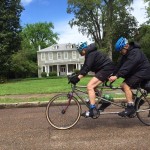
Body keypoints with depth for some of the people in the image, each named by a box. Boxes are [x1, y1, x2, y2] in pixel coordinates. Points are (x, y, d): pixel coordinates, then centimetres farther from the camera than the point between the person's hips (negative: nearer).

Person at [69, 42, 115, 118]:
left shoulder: (91, 54, -14)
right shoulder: (89, 54, 17)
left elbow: (87, 67, -26)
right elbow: (85, 67, 14)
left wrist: (78, 78, -32)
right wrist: (76, 76, 6)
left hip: (106, 69, -11)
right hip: (104, 69, 11)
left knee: (90, 86, -19)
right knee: (93, 86, 15)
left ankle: (93, 110, -20)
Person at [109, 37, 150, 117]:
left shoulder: (135, 52, -23)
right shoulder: (125, 54, 7)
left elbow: (127, 66, -34)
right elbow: (119, 66, 1)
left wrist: (116, 76, -40)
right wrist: (113, 75, -8)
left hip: (143, 72, -9)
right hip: (135, 72, 10)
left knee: (126, 85, -21)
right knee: (123, 85, 2)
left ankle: (130, 108, -18)